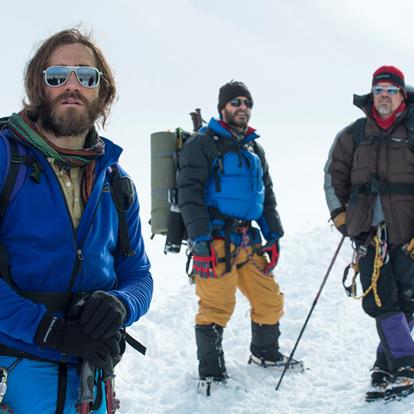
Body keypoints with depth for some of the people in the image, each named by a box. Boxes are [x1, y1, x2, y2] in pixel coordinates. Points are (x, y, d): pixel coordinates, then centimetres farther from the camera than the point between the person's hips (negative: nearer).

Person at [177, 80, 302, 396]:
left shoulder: (254, 149, 20)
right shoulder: (203, 144, -3)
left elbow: (267, 195, 26)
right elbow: (190, 193, -11)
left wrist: (273, 236, 18)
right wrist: (200, 240, -18)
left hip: (248, 241, 7)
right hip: (216, 241, -7)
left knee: (270, 299, 12)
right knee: (217, 305, -9)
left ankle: (265, 353, 34)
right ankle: (211, 372, 2)